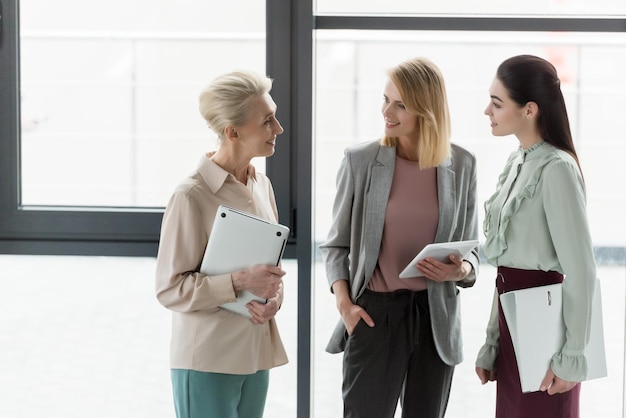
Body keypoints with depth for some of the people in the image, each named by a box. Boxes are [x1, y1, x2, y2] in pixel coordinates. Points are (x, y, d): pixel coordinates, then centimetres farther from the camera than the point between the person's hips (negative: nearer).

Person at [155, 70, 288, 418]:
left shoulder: (262, 185, 7)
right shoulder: (191, 196, -15)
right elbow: (170, 289, -14)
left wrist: (274, 297, -4)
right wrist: (239, 282, -26)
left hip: (256, 356, 7)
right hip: (207, 361, -7)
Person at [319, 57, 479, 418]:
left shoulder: (461, 165, 0)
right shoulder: (361, 160, -4)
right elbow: (337, 243, 3)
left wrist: (461, 269, -14)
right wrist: (344, 303, -10)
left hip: (436, 317, 2)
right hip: (374, 313, -2)